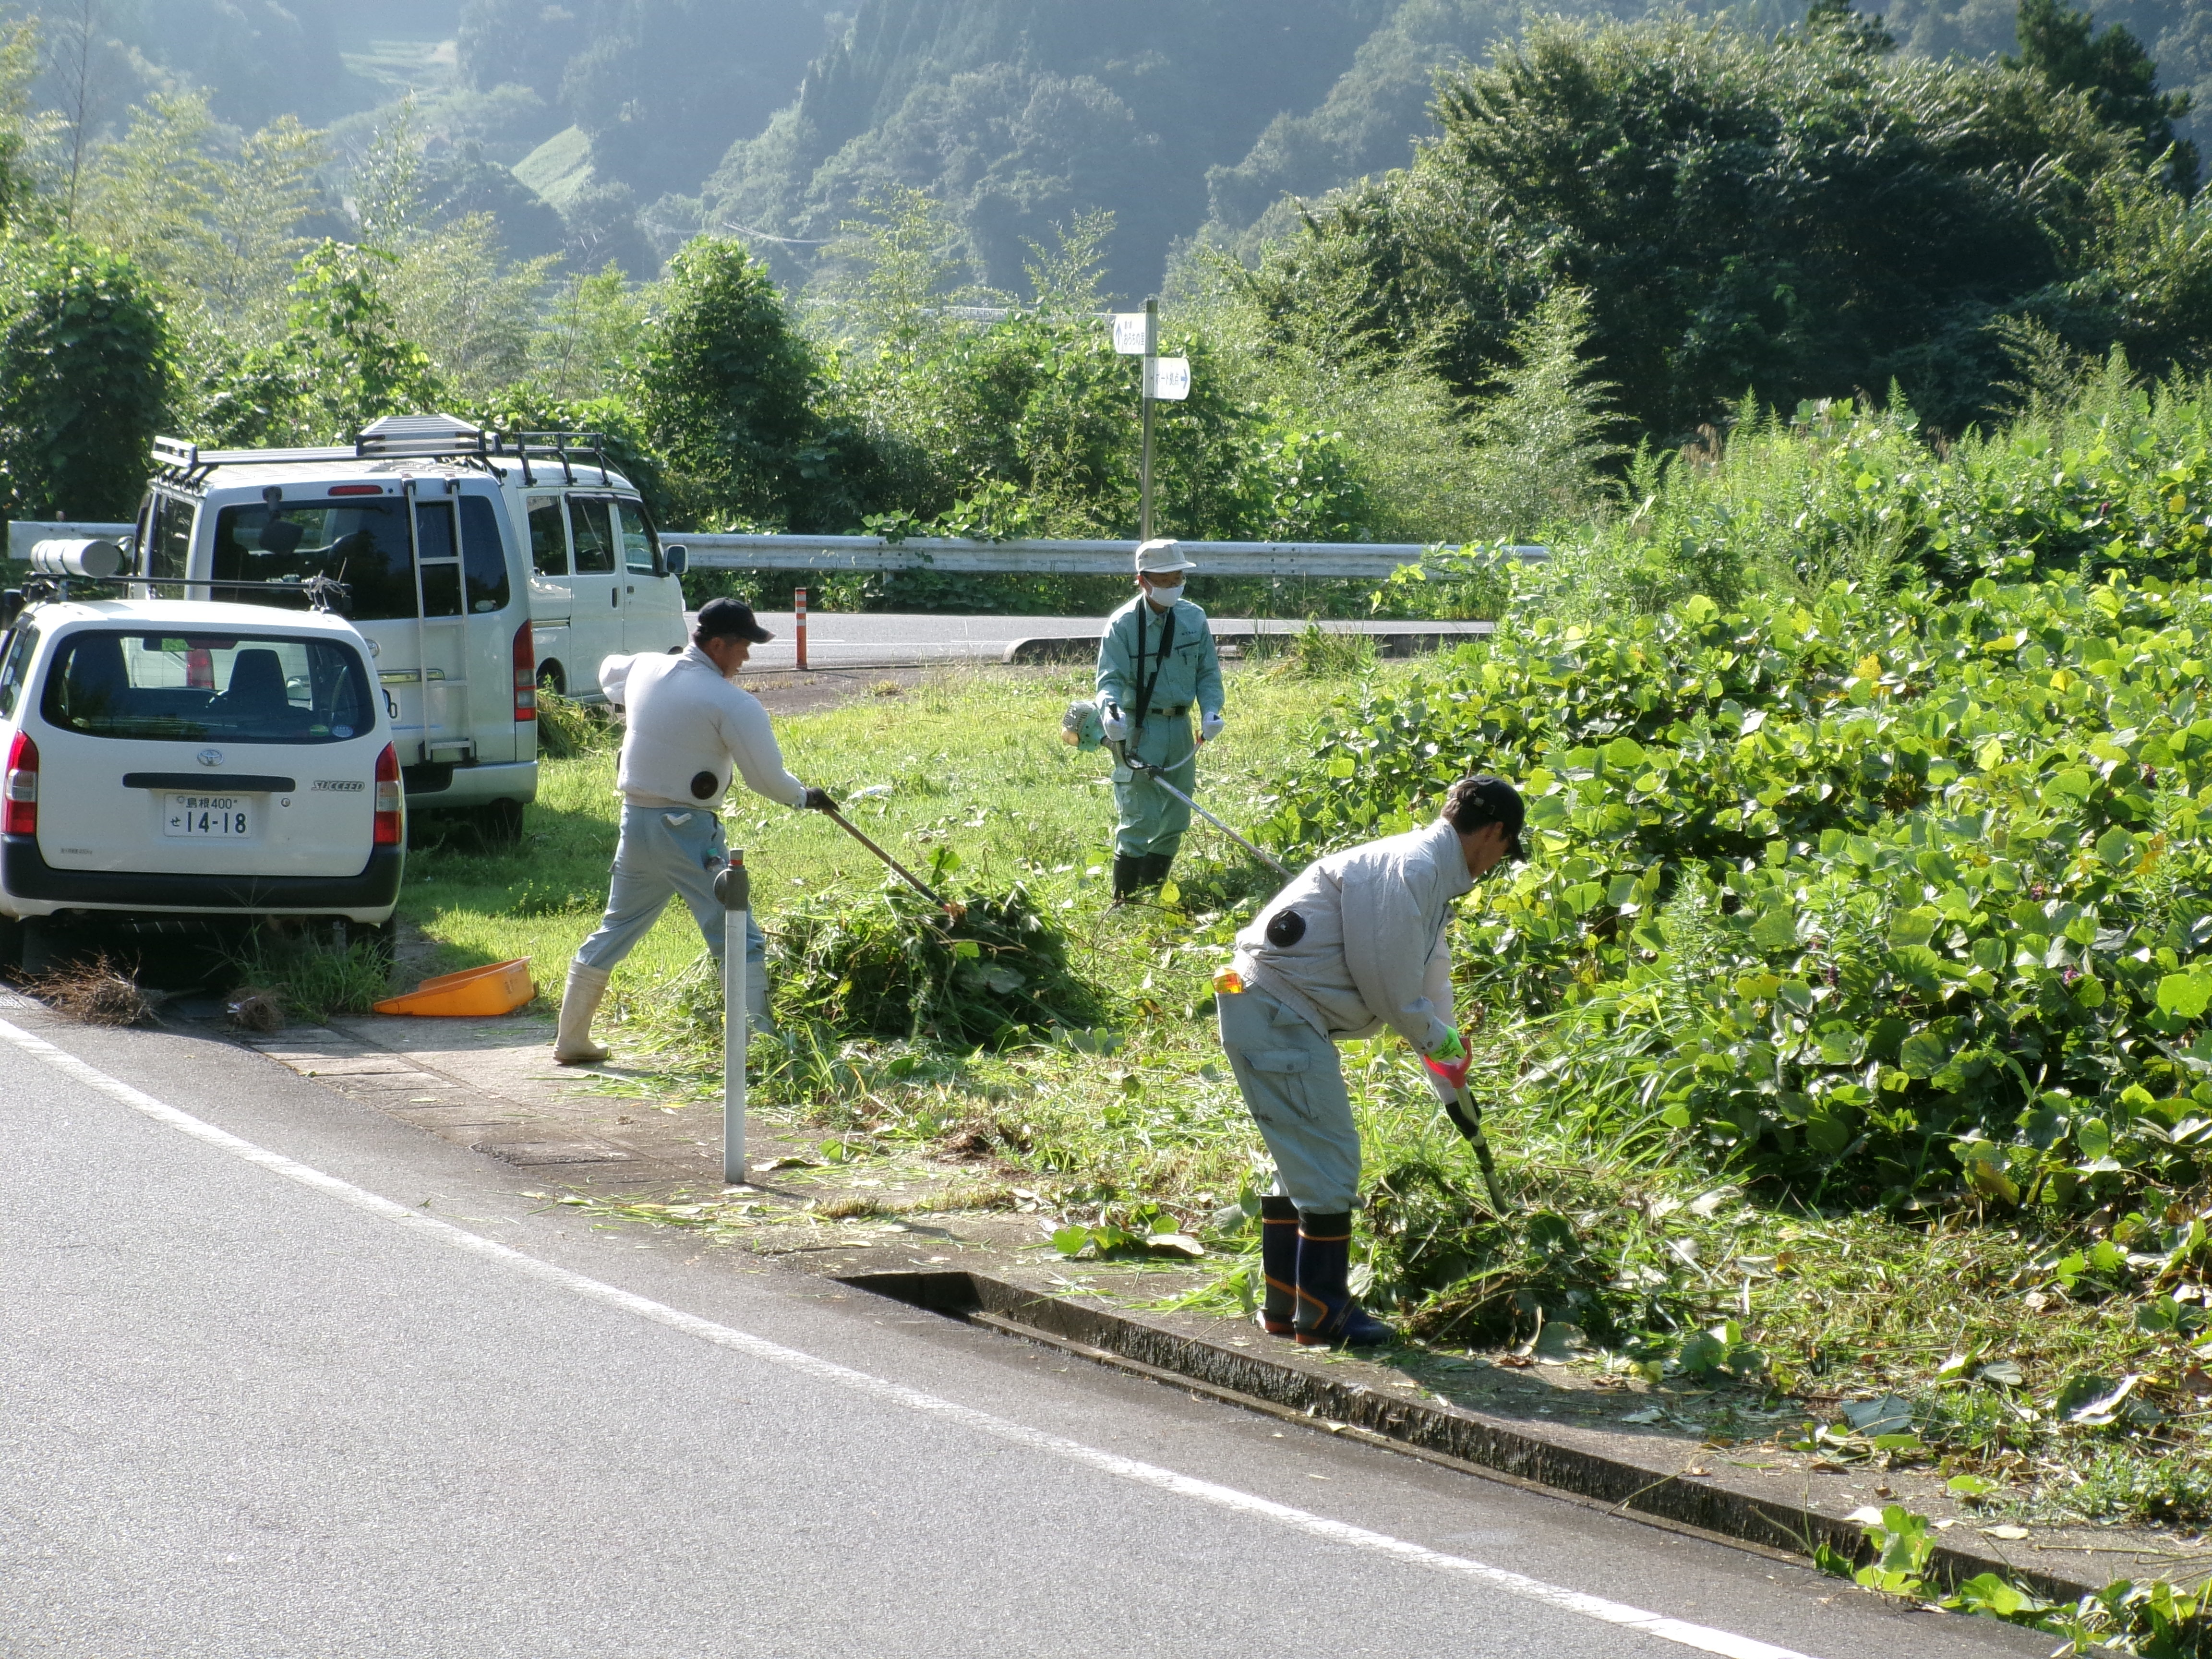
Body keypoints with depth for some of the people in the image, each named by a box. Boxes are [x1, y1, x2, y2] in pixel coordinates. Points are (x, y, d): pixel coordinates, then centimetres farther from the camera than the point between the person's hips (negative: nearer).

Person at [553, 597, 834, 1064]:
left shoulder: (644, 669, 6)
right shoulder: (733, 704, -14)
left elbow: (608, 672, 30)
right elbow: (768, 779, -13)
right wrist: (804, 797, 7)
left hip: (635, 823, 7)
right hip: (689, 832, -7)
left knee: (615, 931, 19)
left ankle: (570, 1039, 25)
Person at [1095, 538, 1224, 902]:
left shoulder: (1194, 619, 4)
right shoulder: (1123, 624, -10)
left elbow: (1208, 672, 9)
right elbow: (1111, 678, -14)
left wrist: (1211, 710, -9)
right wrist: (1110, 709, -35)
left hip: (1181, 730, 5)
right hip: (1140, 731, -5)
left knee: (1174, 823, 9)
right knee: (1139, 823, -10)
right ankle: (1123, 905, -4)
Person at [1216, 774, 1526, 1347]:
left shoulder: (1429, 872, 18)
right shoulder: (1413, 869, -17)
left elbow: (1430, 974, 30)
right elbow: (1389, 981, -18)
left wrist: (1448, 1058, 39)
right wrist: (1435, 1037, -1)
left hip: (1274, 1013, 11)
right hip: (1278, 1014, -11)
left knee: (1304, 1160, 19)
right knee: (1330, 1160, -5)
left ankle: (1285, 1303, 27)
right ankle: (1322, 1315, 2)